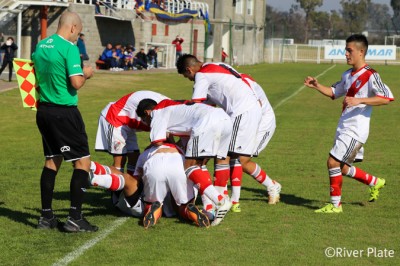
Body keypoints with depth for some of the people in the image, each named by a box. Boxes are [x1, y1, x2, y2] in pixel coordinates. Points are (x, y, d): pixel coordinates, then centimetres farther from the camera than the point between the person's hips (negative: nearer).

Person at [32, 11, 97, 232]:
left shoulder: (40, 46, 8)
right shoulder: (69, 48, -15)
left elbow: (36, 72, 21)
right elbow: (76, 83, -20)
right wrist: (86, 73, -1)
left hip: (44, 110, 8)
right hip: (64, 112, -8)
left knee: (52, 160, 16)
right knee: (82, 161, 0)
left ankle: (46, 216, 16)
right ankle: (75, 218, -4)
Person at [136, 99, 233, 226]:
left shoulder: (158, 112, 12)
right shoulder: (172, 107, 37)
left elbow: (158, 142, 3)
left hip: (208, 122, -9)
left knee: (189, 167, -5)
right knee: (197, 165, 16)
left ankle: (221, 201, -21)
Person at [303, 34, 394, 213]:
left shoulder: (370, 76, -14)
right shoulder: (348, 75, 13)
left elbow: (386, 98, -23)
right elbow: (334, 92, 28)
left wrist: (359, 100, -29)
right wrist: (316, 86, 10)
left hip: (355, 130, -9)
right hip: (343, 129, 9)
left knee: (333, 162, -11)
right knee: (343, 168, 15)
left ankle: (335, 204, 0)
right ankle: (375, 183, 36)